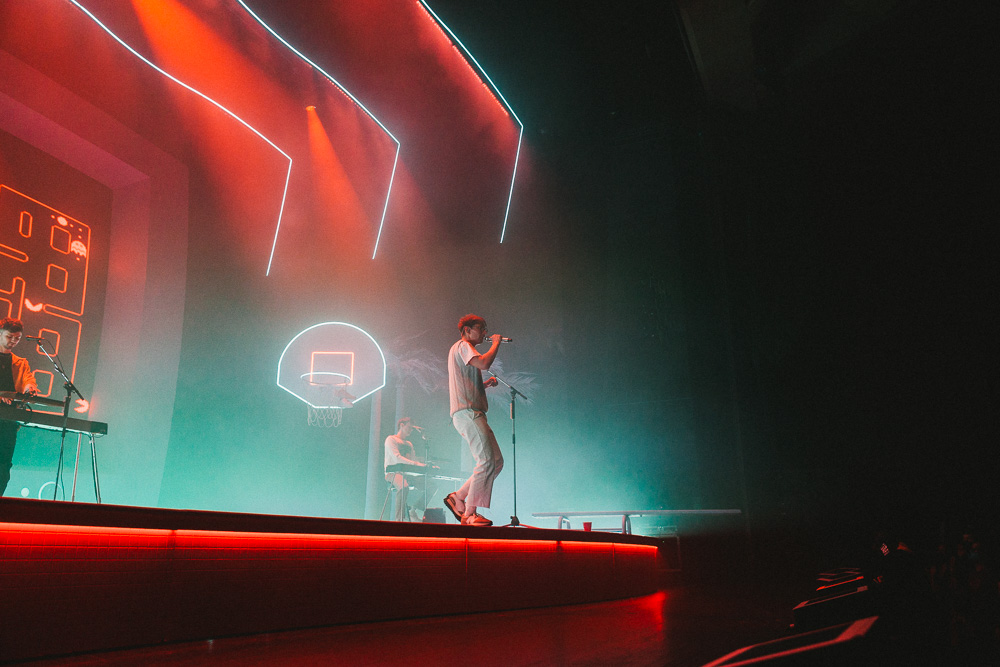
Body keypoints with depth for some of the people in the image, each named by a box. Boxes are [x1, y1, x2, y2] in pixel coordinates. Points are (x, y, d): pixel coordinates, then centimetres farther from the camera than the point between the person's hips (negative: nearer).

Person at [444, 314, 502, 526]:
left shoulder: (463, 349, 31)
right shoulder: (462, 346, -1)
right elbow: (484, 364, -21)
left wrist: (485, 384, 19)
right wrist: (496, 343, -5)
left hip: (472, 414, 11)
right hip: (467, 412, -10)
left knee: (496, 462, 5)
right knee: (487, 461, -18)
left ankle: (458, 497, 9)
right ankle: (470, 514, -15)